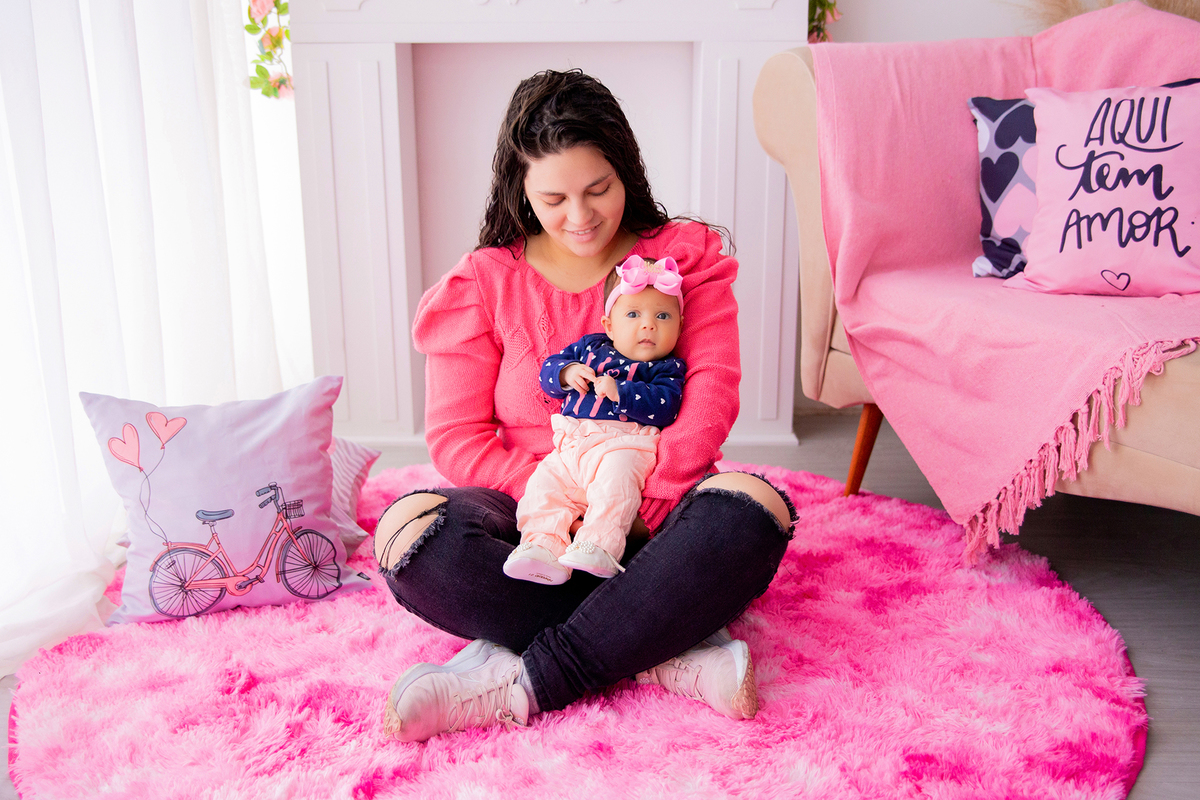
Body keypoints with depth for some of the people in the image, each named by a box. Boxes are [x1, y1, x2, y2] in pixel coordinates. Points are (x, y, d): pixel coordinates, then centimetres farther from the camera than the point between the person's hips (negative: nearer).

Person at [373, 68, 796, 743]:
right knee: (412, 534, -31)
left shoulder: (684, 255, 8)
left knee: (752, 510, -34)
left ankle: (518, 684, -30)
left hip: (654, 516, 0)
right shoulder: (485, 283, 6)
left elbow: (713, 386, -6)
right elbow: (457, 436, 1)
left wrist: (643, 502, -20)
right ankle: (670, 657, -29)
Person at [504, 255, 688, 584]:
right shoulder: (590, 347, 21)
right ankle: (542, 544, -22)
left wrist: (617, 390, -15)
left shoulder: (666, 369, 8)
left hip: (623, 445, -5)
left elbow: (663, 405, -10)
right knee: (544, 483, -16)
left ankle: (598, 544, -37)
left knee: (615, 479, -35)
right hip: (571, 445, 5)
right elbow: (547, 370, 20)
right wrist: (566, 374, -3)